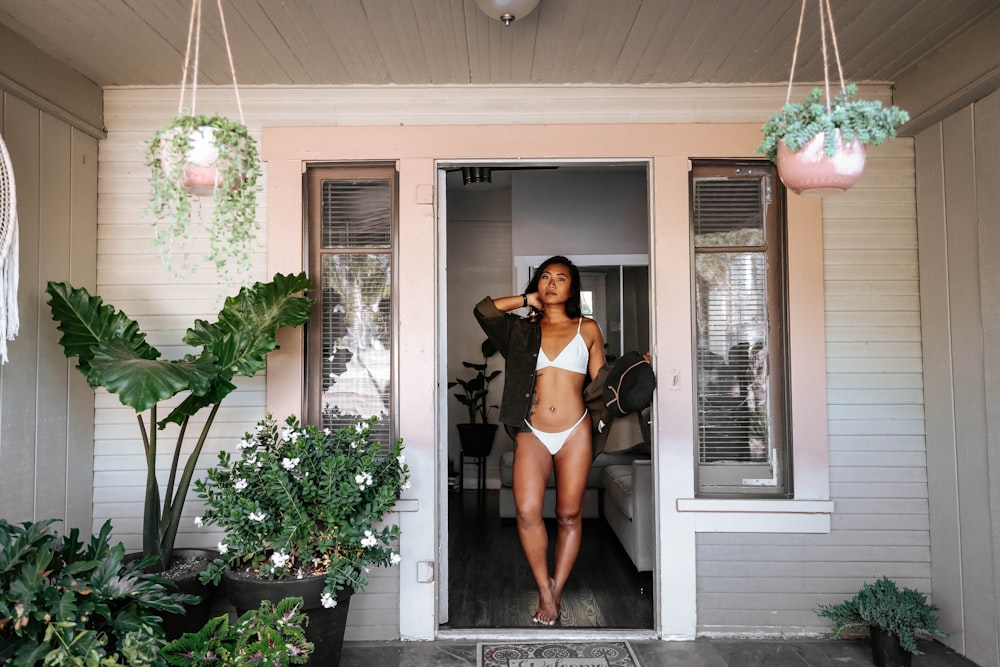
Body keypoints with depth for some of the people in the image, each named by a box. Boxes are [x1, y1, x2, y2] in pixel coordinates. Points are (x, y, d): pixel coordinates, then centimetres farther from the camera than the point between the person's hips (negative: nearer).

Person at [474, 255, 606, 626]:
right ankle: (544, 591, 5)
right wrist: (528, 300, 9)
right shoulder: (524, 329, 13)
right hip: (532, 433, 0)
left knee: (569, 515, 4)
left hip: (574, 432, 0)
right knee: (527, 511, -13)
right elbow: (483, 309, 0)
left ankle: (556, 592, 20)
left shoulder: (587, 329, 10)